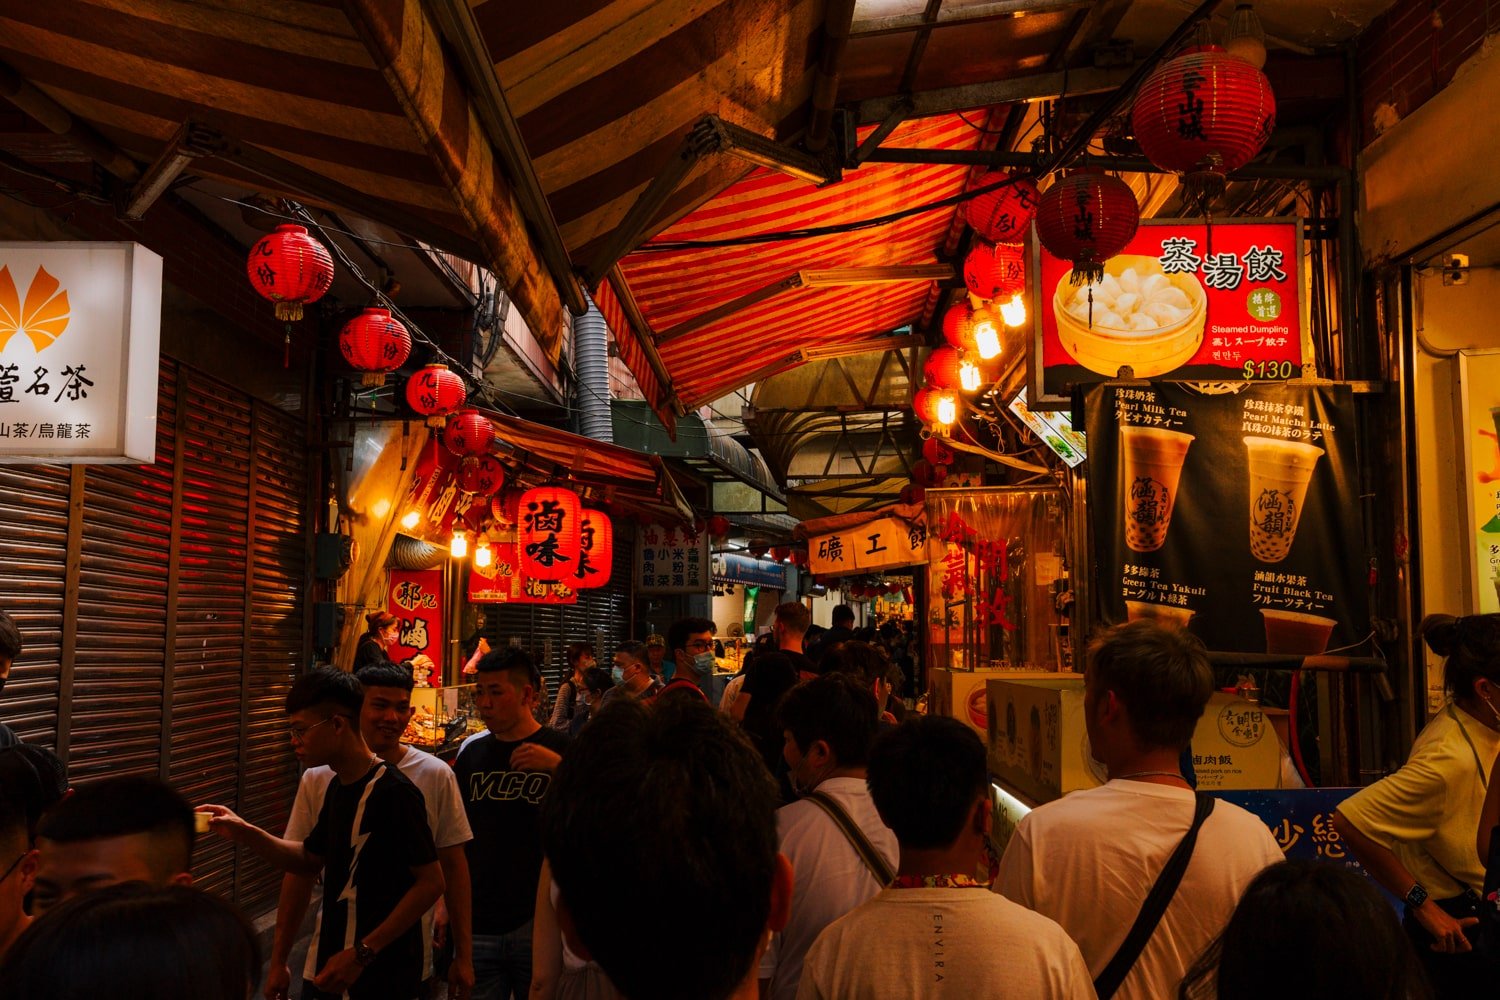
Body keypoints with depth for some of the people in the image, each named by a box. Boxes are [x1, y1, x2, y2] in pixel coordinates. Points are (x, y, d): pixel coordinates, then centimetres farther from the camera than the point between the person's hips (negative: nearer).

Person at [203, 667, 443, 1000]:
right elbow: (311, 859, 17)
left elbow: (431, 882, -20)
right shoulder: (337, 786, 6)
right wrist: (244, 833, 4)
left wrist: (362, 954, -21)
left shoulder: (394, 793, -21)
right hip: (331, 964, 8)